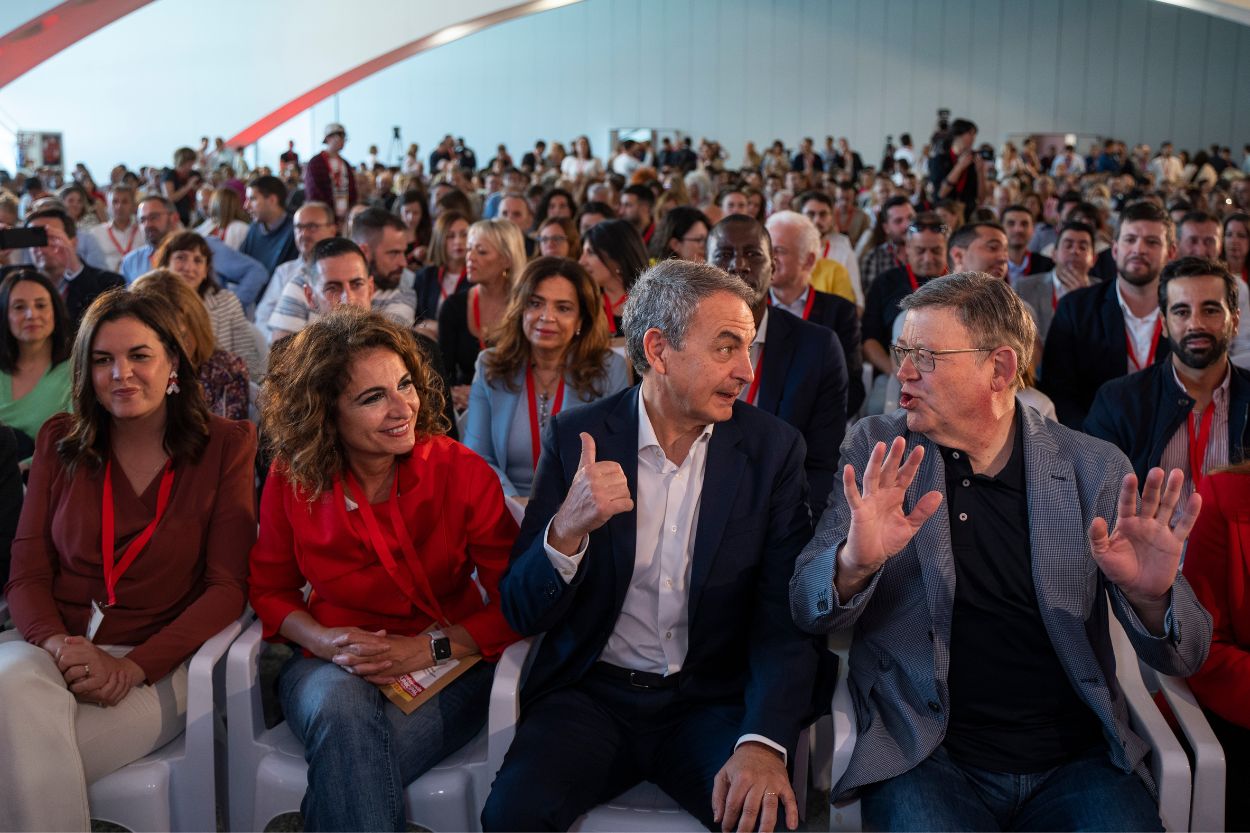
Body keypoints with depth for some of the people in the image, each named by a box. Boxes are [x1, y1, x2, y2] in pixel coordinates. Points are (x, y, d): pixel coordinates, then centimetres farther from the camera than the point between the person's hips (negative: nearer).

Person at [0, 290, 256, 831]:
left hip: (156, 663, -3)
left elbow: (228, 585, -5)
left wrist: (133, 667, -17)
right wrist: (60, 645, -16)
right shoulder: (60, 442, 11)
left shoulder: (224, 445, 2)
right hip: (50, 645, 3)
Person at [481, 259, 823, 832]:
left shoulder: (773, 448, -2)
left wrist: (764, 742, -25)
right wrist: (567, 531, -25)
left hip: (711, 702, 1)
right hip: (591, 695, 0)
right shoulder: (578, 437, -3)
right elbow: (521, 613, -3)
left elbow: (785, 617, -7)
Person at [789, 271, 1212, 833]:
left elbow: (1184, 658, 3)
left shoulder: (1096, 468, 2)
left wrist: (1151, 598, -20)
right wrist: (854, 564, -26)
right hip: (926, 759, -1)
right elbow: (807, 613, -4)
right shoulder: (876, 453, 2)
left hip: (1077, 762, 1)